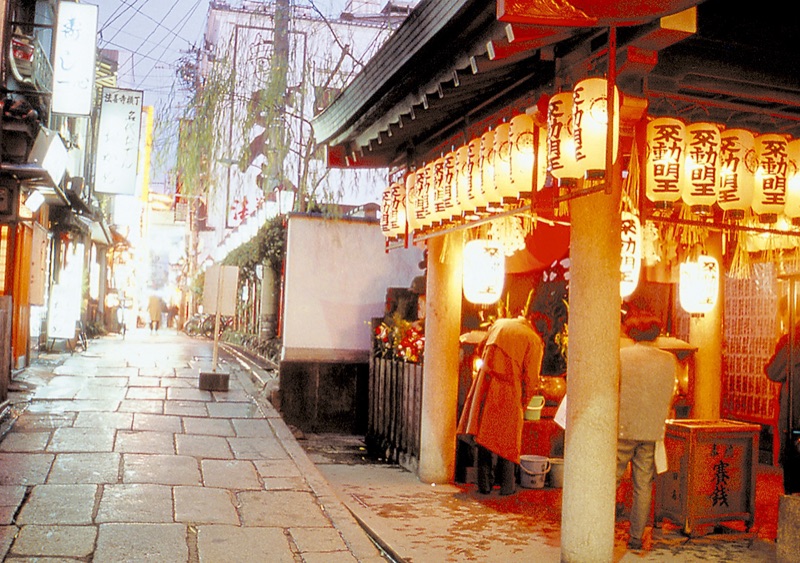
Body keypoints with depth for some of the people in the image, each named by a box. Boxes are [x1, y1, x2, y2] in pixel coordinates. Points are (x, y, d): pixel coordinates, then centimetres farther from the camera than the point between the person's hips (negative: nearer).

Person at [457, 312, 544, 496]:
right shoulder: (534, 340, -1)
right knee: (507, 438, 8)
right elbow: (531, 378, -2)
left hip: (485, 386, 3)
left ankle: (484, 483, 14)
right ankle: (507, 486, 13)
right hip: (509, 393, -3)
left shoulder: (498, 324, 13)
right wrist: (524, 403, 9)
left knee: (485, 434, 10)